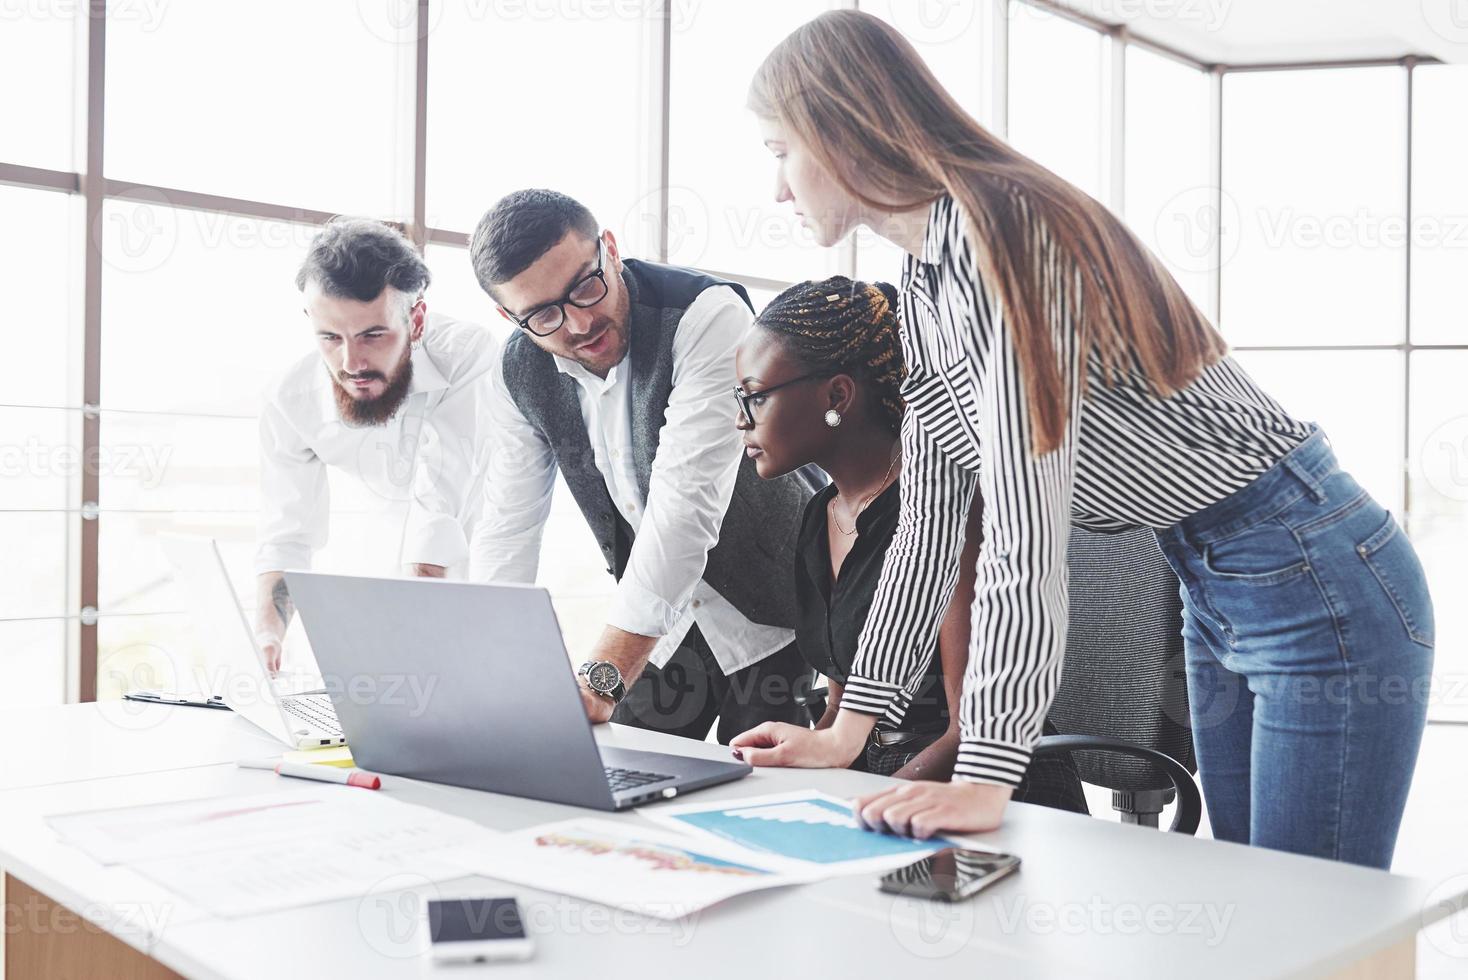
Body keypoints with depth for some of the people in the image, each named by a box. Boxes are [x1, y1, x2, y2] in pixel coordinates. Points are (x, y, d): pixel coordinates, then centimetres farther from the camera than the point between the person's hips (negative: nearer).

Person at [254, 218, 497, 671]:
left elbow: (441, 512, -40)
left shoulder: (468, 354, -35)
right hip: (405, 566, 3)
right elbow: (288, 535, -13)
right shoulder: (290, 403, -21)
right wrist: (266, 635, -31)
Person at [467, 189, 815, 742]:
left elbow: (685, 503, -35)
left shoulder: (709, 316, -27)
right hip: (659, 622, 5)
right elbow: (509, 527, -1)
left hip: (768, 613, -5)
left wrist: (599, 679, -39)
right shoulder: (520, 372, -6)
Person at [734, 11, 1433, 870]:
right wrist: (852, 726, 6)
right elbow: (931, 522, 8)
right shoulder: (926, 283, 7)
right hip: (1215, 595, 9)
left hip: (1320, 587, -9)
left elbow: (1027, 525, -29)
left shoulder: (1002, 227, -21)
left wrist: (986, 777, -30)